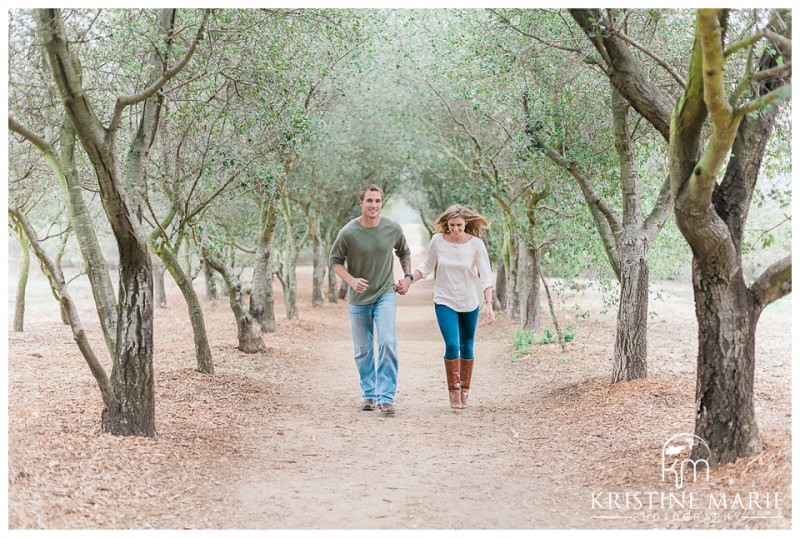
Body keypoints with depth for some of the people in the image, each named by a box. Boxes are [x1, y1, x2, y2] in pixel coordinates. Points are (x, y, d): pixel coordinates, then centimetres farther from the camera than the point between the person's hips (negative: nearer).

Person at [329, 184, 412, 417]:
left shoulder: (393, 229, -7)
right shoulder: (348, 232, -14)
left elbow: (404, 252, 14)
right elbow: (334, 261, -2)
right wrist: (351, 280, -17)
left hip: (385, 294, 0)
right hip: (359, 297, 0)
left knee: (387, 343, -15)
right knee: (363, 350, 10)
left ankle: (386, 397, -12)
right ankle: (369, 394, 26)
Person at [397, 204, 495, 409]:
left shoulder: (476, 244, -12)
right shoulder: (437, 241, -9)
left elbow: (486, 275, -15)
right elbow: (426, 266, 6)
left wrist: (489, 304, -25)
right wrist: (409, 279, -8)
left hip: (469, 302, 0)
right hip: (445, 301, 0)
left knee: (466, 347, 10)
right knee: (452, 345, -14)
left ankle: (464, 389, 26)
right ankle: (453, 390, 1)